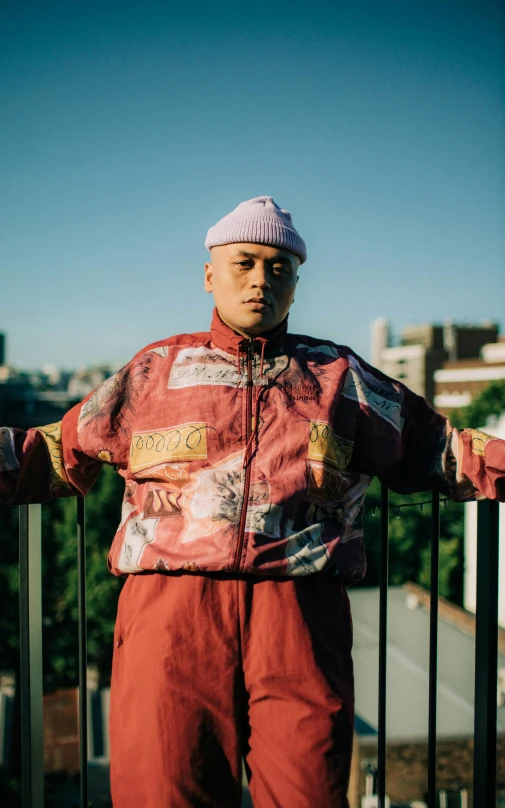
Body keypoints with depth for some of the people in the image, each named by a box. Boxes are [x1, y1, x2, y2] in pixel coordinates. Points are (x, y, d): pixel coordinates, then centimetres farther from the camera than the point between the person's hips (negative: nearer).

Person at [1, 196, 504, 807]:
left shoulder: (341, 375, 19)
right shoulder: (157, 368, 18)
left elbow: (438, 451, 22)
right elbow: (61, 452, 20)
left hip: (301, 614, 1)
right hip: (171, 607, 0)